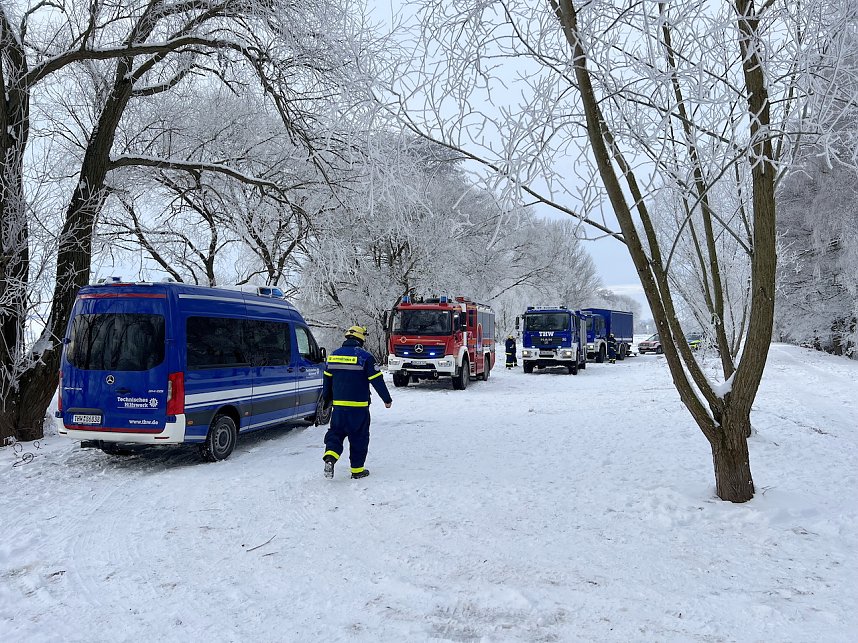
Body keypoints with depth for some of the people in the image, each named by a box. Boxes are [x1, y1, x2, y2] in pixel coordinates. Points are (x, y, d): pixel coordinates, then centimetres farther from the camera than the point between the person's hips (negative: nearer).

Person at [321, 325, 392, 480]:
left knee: (336, 431, 13)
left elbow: (327, 380, 16)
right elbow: (377, 380, -8)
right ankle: (357, 469, 14)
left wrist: (327, 398, 31)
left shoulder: (333, 356, 6)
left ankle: (330, 456, -12)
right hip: (359, 406, -3)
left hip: (339, 405, 4)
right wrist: (387, 399, 3)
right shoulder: (365, 357, -10)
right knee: (359, 437, 8)